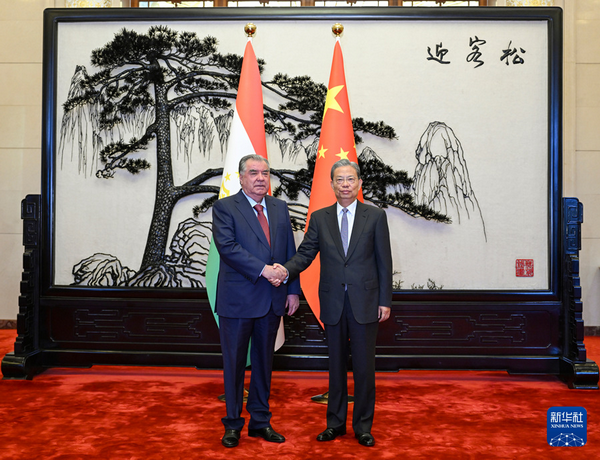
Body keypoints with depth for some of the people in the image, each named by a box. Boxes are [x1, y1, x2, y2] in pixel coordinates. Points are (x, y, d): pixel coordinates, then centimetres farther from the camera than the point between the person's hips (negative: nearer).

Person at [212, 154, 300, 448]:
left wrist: (293, 290, 6)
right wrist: (263, 269, -21)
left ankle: (260, 421, 28)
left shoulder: (280, 208, 11)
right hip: (238, 299, -4)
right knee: (235, 362, 7)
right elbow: (227, 246, -17)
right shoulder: (224, 207, -4)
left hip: (272, 299, 5)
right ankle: (232, 424, 22)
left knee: (264, 361, 14)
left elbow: (290, 252, 12)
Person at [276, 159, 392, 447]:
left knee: (364, 365, 5)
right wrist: (286, 270, -19)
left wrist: (385, 301, -3)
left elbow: (383, 261, 0)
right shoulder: (320, 218, 6)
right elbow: (305, 253, 1)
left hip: (365, 302, -2)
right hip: (333, 303, 2)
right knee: (336, 364, 12)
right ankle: (335, 423, 27)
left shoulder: (375, 216, 1)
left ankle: (363, 426, 21)